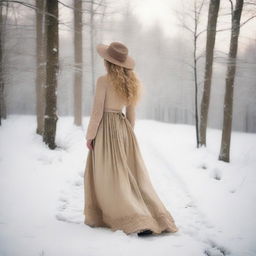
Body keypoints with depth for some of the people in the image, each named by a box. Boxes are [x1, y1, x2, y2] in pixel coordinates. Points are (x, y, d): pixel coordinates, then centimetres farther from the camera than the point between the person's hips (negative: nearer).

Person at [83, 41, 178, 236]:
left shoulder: (103, 80, -14)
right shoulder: (131, 82, 7)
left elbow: (97, 112, -14)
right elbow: (131, 113, 12)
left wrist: (90, 136, -5)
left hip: (106, 129, -7)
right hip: (123, 127, 7)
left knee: (110, 178, 2)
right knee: (132, 175, 13)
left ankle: (139, 222, -1)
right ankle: (157, 218, 12)